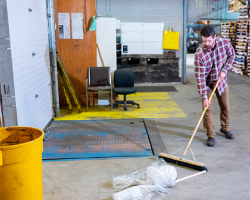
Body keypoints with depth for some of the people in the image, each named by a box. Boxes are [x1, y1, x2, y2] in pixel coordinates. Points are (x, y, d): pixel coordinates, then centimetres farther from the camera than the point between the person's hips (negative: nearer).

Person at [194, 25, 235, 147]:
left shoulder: (224, 44, -19)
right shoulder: (199, 53, -29)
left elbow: (231, 55, 4)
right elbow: (200, 77, -27)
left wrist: (224, 70, -11)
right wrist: (204, 97, -29)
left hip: (221, 81, 4)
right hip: (206, 83, -3)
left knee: (225, 107, 14)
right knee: (207, 109, -6)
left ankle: (225, 128, 37)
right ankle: (210, 135, 8)